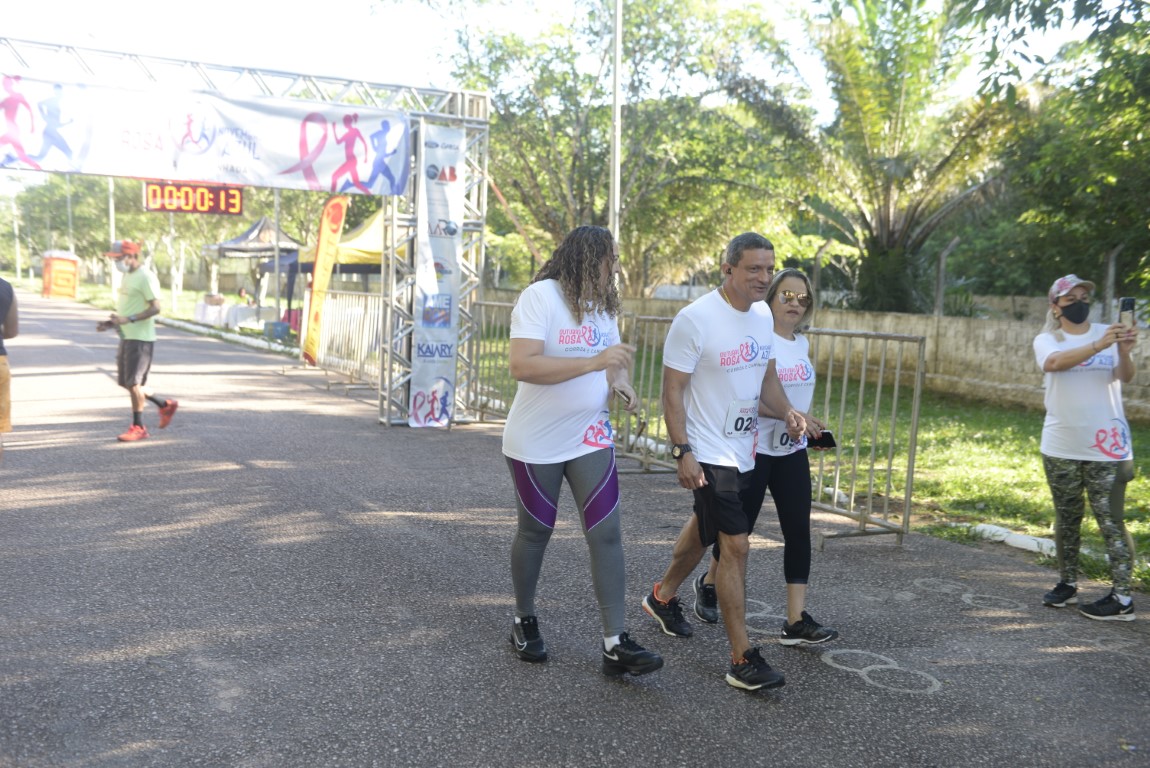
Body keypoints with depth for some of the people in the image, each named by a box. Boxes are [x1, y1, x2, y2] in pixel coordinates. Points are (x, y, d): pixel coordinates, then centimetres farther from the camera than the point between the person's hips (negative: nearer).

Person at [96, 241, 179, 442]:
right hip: (126, 337, 10)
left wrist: (129, 319, -28)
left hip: (140, 338, -10)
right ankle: (165, 405, 26)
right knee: (126, 382, 13)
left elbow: (155, 308, -20)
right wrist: (110, 323, 10)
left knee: (133, 382, -6)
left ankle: (138, 427, 5)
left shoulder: (146, 277, -14)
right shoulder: (127, 276, 16)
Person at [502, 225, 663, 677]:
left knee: (607, 533, -3)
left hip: (590, 439, 6)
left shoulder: (604, 305, 7)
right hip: (537, 442, -5)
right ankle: (524, 621, 33)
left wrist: (622, 382, -7)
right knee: (535, 532, 11)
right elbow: (521, 366, -27)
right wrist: (595, 361, -32)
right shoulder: (541, 296, -16)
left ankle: (615, 644, 0)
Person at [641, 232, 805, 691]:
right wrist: (682, 452, -21)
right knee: (736, 545, -10)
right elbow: (673, 389, -16)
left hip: (744, 451, 8)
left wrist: (787, 413, -1)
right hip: (709, 455, -8)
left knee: (705, 530, 23)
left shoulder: (763, 315, 5)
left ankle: (663, 597, 47)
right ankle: (742, 660, -3)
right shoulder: (695, 319, -18)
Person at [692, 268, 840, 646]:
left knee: (799, 530, -1)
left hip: (792, 451, 6)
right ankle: (708, 583, 34)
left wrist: (809, 425, 10)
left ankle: (796, 621, 2)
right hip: (755, 448, -6)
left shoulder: (802, 344, 10)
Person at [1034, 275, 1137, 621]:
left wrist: (1124, 352, -37)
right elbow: (1055, 362, -23)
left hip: (1107, 447, -2)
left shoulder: (1109, 334, 1)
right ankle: (1067, 584, 27)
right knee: (1067, 518, 13)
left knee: (1110, 521, -3)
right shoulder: (1046, 340, 1)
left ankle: (1122, 598, 1)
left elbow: (1125, 377, -14)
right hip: (1061, 448, 2)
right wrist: (1098, 346, -39)